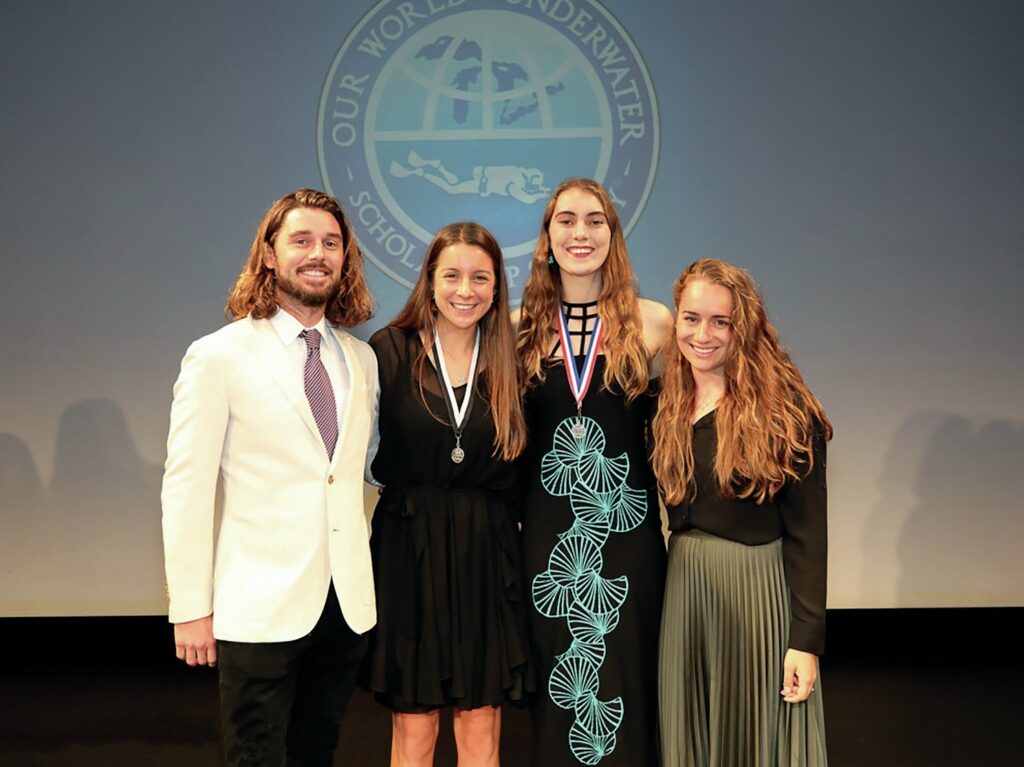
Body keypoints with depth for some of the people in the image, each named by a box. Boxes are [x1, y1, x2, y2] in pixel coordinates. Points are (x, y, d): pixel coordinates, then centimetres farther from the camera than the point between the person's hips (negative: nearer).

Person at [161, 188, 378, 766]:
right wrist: (190, 609, -9)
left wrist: (363, 566, 7)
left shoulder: (363, 359, 9)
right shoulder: (219, 357, -6)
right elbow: (187, 488, -8)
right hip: (261, 609, -4)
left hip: (348, 604, 5)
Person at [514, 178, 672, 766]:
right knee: (555, 681, 10)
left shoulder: (652, 322, -1)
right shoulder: (524, 325, 4)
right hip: (548, 526, 2)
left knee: (623, 670, 5)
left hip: (628, 524, -1)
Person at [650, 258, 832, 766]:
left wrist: (806, 639, -14)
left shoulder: (784, 407, -11)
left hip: (758, 590, -5)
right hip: (681, 589, 5)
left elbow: (806, 532, -11)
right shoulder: (667, 406, 5)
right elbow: (673, 510, 10)